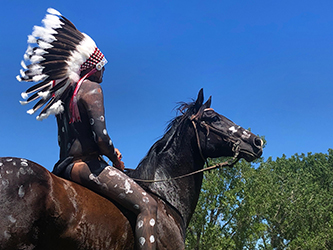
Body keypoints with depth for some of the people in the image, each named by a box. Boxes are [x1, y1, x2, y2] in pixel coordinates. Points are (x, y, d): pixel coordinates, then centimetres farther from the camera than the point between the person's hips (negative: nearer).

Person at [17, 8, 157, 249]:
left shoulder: (63, 93, 19)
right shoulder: (91, 88, -7)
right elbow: (101, 137, -18)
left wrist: (109, 152, 21)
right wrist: (115, 159, 0)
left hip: (63, 165, 10)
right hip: (84, 164, -10)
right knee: (147, 204, -19)